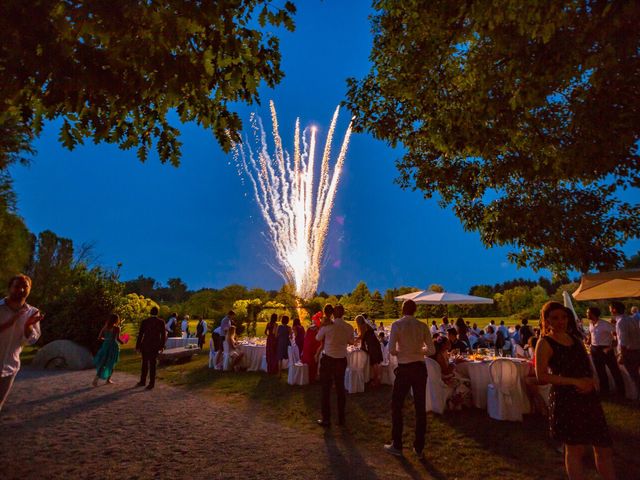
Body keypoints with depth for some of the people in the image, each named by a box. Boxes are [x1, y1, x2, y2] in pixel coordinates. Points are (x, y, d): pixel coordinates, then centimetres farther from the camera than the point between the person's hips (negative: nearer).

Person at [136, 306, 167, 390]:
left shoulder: (144, 321, -6)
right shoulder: (161, 322, -5)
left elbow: (140, 335, -6)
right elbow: (163, 335, -2)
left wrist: (138, 346, 1)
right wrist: (162, 346, 9)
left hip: (145, 345, 0)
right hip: (155, 346, 0)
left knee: (145, 363, 15)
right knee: (152, 364, 8)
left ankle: (143, 381, 25)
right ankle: (151, 383, 10)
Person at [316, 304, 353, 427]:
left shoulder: (327, 326, -16)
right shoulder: (349, 327, -7)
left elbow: (318, 338, 2)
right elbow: (351, 341, 12)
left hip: (328, 360, -3)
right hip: (342, 360, 4)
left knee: (326, 389, 7)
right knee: (340, 389, 16)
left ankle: (326, 419, 13)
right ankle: (341, 418, 26)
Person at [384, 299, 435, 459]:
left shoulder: (397, 324, -10)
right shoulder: (422, 326, -1)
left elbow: (391, 350, -15)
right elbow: (431, 350, 0)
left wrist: (401, 352, 6)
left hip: (404, 368, -3)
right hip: (420, 368, 4)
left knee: (397, 406, 12)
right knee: (420, 407, 14)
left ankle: (396, 446, 21)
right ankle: (419, 448, 25)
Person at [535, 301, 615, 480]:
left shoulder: (574, 338, 9)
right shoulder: (545, 343, -11)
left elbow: (587, 366, 16)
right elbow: (542, 376, -17)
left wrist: (590, 381, -4)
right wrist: (574, 381, -20)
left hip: (588, 397, 6)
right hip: (566, 400, -6)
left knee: (604, 448, 14)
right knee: (575, 449, 7)